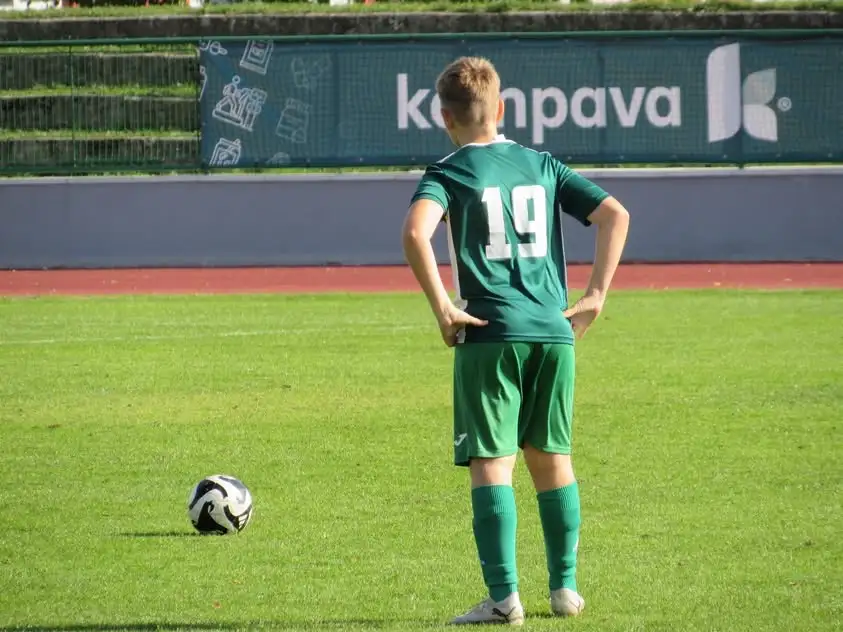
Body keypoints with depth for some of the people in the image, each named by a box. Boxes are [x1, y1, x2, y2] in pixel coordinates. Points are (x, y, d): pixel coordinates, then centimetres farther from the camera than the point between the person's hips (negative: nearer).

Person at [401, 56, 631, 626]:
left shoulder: (449, 173, 1)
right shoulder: (543, 164, 13)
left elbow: (416, 231, -19)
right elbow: (615, 215, 8)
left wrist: (442, 307, -12)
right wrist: (595, 296, 8)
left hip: (490, 336, -4)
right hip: (554, 331, 4)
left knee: (491, 463, -2)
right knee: (552, 457, 16)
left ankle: (504, 597, -9)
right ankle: (566, 586, 20)